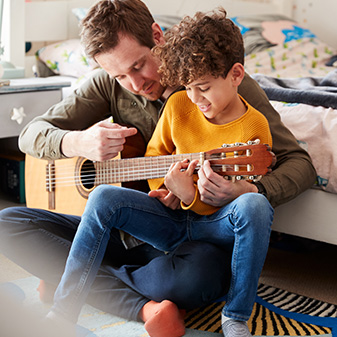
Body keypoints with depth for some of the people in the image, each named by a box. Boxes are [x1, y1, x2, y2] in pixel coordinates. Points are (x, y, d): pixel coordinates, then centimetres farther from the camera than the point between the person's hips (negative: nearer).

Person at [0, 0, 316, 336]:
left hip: (194, 237, -4)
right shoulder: (111, 85, 3)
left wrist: (248, 192, -33)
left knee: (200, 273, -42)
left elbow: (299, 163, -11)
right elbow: (31, 135, 5)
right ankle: (143, 307, -23)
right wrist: (76, 143, -19)